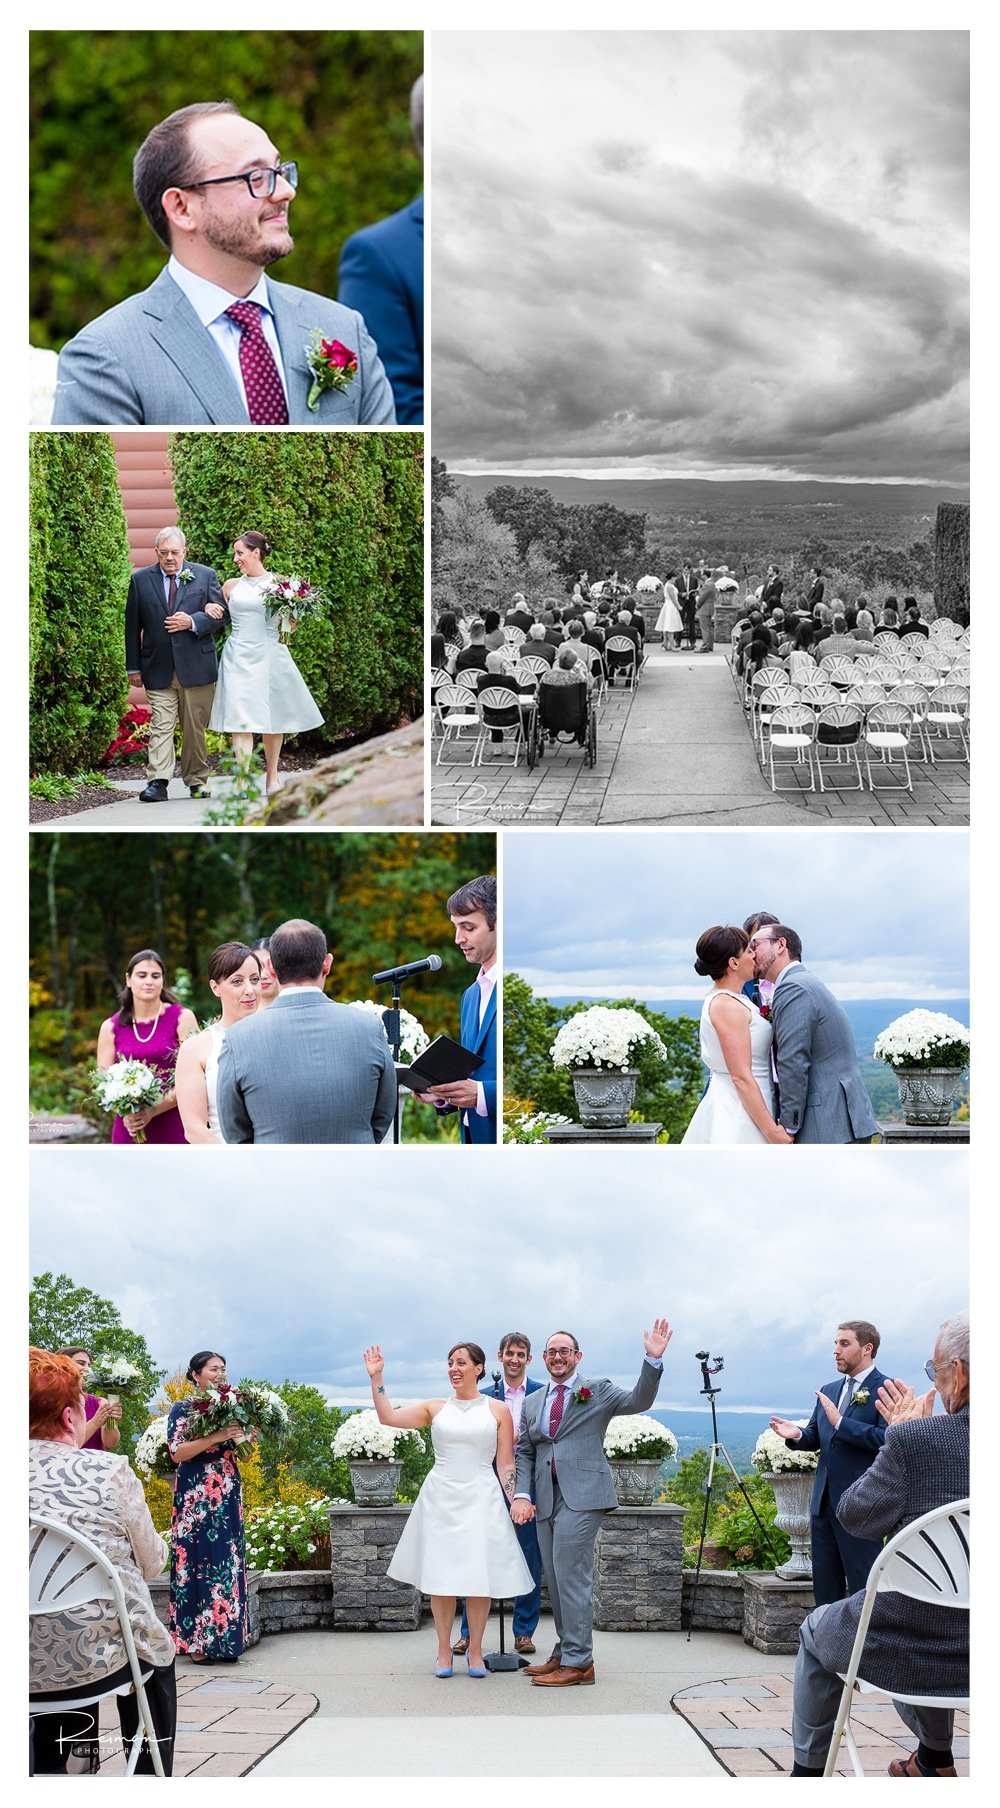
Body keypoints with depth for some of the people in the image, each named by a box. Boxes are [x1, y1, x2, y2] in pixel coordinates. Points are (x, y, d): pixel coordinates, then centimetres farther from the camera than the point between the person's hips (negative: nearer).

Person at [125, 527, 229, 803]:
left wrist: (192, 622, -13)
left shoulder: (205, 575, 6)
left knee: (195, 727, 7)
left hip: (196, 665, 0)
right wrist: (134, 666, 5)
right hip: (159, 669, 0)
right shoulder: (140, 580, 6)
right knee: (160, 726, -9)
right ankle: (158, 783, -15)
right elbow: (132, 626, 8)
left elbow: (222, 615, 4)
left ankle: (196, 781, 17)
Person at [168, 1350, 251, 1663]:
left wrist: (246, 1438, -2)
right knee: (199, 1561, -7)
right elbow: (177, 1453, -12)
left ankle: (224, 1638, 7)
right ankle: (197, 1641, -5)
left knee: (228, 1563, 3)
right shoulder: (183, 1410, -1)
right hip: (196, 1496, -6)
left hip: (228, 1496, 6)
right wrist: (215, 1437, -20)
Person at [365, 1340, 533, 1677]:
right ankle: (444, 1652, 10)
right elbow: (388, 1416, 2)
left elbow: (506, 1465, 5)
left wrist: (515, 1502, -4)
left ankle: (475, 1652, 9)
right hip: (441, 1498, 1)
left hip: (481, 1499, -1)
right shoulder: (435, 1408, 8)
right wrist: (376, 1378, -2)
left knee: (479, 1578, -2)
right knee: (441, 1577, 1)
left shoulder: (497, 1411, 5)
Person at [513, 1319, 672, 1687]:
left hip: (582, 1494, -6)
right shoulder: (532, 1403, 19)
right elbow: (524, 1453, 18)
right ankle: (564, 1654, 16)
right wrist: (522, 1494, 2)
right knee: (556, 1579, 8)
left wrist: (653, 1360, -23)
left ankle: (577, 1662, -8)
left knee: (571, 1575, -10)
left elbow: (638, 1401, -9)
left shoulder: (597, 1390, 6)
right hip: (546, 1499, 6)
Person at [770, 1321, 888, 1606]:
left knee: (863, 1587, -4)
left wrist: (840, 1422, -23)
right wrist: (797, 1434, -4)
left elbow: (885, 1438, -22)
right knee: (824, 1585, 12)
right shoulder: (829, 1390, 15)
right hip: (824, 1502, 8)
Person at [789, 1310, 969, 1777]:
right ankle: (934, 1760, 47)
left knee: (817, 1631, 28)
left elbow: (855, 1516, -8)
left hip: (913, 1651, -5)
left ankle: (808, 1769, 38)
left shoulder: (915, 1440, -24)